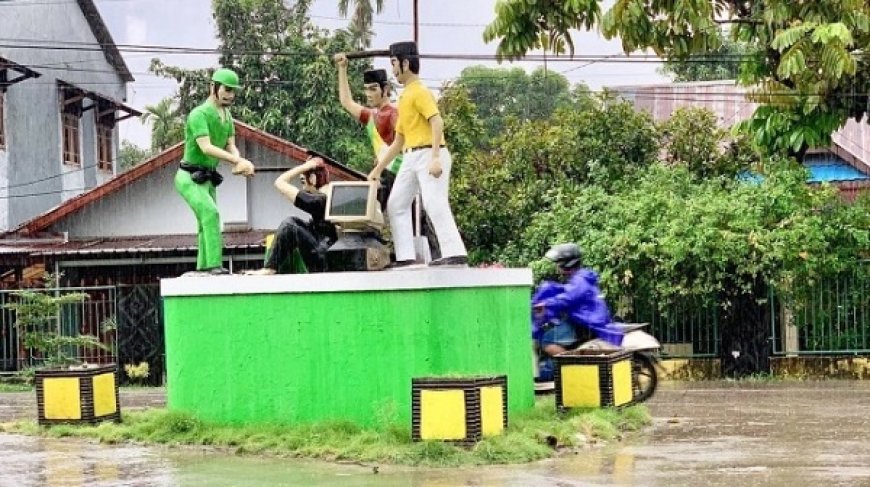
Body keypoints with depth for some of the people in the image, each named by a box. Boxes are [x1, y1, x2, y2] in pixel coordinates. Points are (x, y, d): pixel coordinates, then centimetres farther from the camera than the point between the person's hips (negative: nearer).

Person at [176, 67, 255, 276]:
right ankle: (215, 265, -31)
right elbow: (206, 147, -29)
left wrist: (238, 165, -19)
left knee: (206, 223, 11)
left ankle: (203, 268, 18)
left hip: (207, 178, 9)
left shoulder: (227, 115, 10)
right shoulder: (199, 114, -18)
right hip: (189, 178, -9)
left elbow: (231, 146, 4)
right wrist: (238, 160, -35)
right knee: (211, 213, -24)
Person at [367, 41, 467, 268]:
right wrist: (378, 169, 28)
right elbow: (398, 140, 27)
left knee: (435, 203, -19)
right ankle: (405, 257, 6)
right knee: (396, 205, 7)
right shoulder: (405, 97, 22)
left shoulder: (419, 92, -7)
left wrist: (435, 158, -29)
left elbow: (437, 122, -20)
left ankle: (456, 254, -25)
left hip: (428, 154, -10)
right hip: (410, 157, 10)